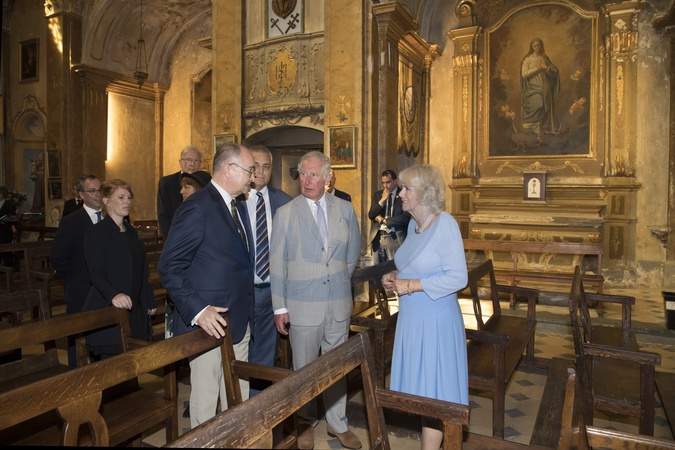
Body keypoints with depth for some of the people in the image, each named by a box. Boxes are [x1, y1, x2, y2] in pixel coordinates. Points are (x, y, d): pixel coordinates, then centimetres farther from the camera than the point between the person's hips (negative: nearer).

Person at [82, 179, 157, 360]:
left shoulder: (131, 231, 15)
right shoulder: (96, 233, -7)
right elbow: (96, 274, -17)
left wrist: (149, 301, 17)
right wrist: (113, 295, -35)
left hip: (134, 311, 6)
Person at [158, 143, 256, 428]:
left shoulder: (239, 207, 11)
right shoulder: (197, 208, -15)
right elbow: (169, 268, -17)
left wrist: (244, 310, 9)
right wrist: (197, 311, -24)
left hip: (239, 322, 8)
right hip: (209, 322, -8)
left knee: (238, 401, 18)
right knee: (206, 401, 8)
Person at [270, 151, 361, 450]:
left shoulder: (345, 209, 3)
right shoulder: (285, 214, -4)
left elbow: (353, 250, 16)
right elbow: (277, 263, -4)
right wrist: (280, 306, -6)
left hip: (339, 304, 2)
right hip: (303, 305, -2)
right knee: (304, 368, 12)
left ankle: (338, 424, 33)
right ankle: (306, 423, 33)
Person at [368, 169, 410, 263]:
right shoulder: (378, 195, 12)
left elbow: (406, 217, -11)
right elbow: (371, 215, 5)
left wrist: (384, 220, -7)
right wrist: (382, 200, -7)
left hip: (395, 238, -4)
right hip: (378, 237, 4)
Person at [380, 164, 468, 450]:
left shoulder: (445, 224, -17)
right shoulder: (413, 224, 8)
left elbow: (458, 277, -20)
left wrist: (411, 285, -21)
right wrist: (395, 276, 2)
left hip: (435, 318, -8)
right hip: (412, 317, 8)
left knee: (432, 391, 6)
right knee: (420, 386, 18)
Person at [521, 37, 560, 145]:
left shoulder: (545, 58, 12)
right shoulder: (527, 59, 4)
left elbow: (554, 73, 8)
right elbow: (524, 74, -8)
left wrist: (546, 68, -10)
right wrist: (537, 68, -12)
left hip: (544, 88, 4)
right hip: (533, 87, -3)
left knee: (544, 109, -3)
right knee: (538, 104, -25)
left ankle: (541, 133, 3)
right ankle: (539, 133, -16)